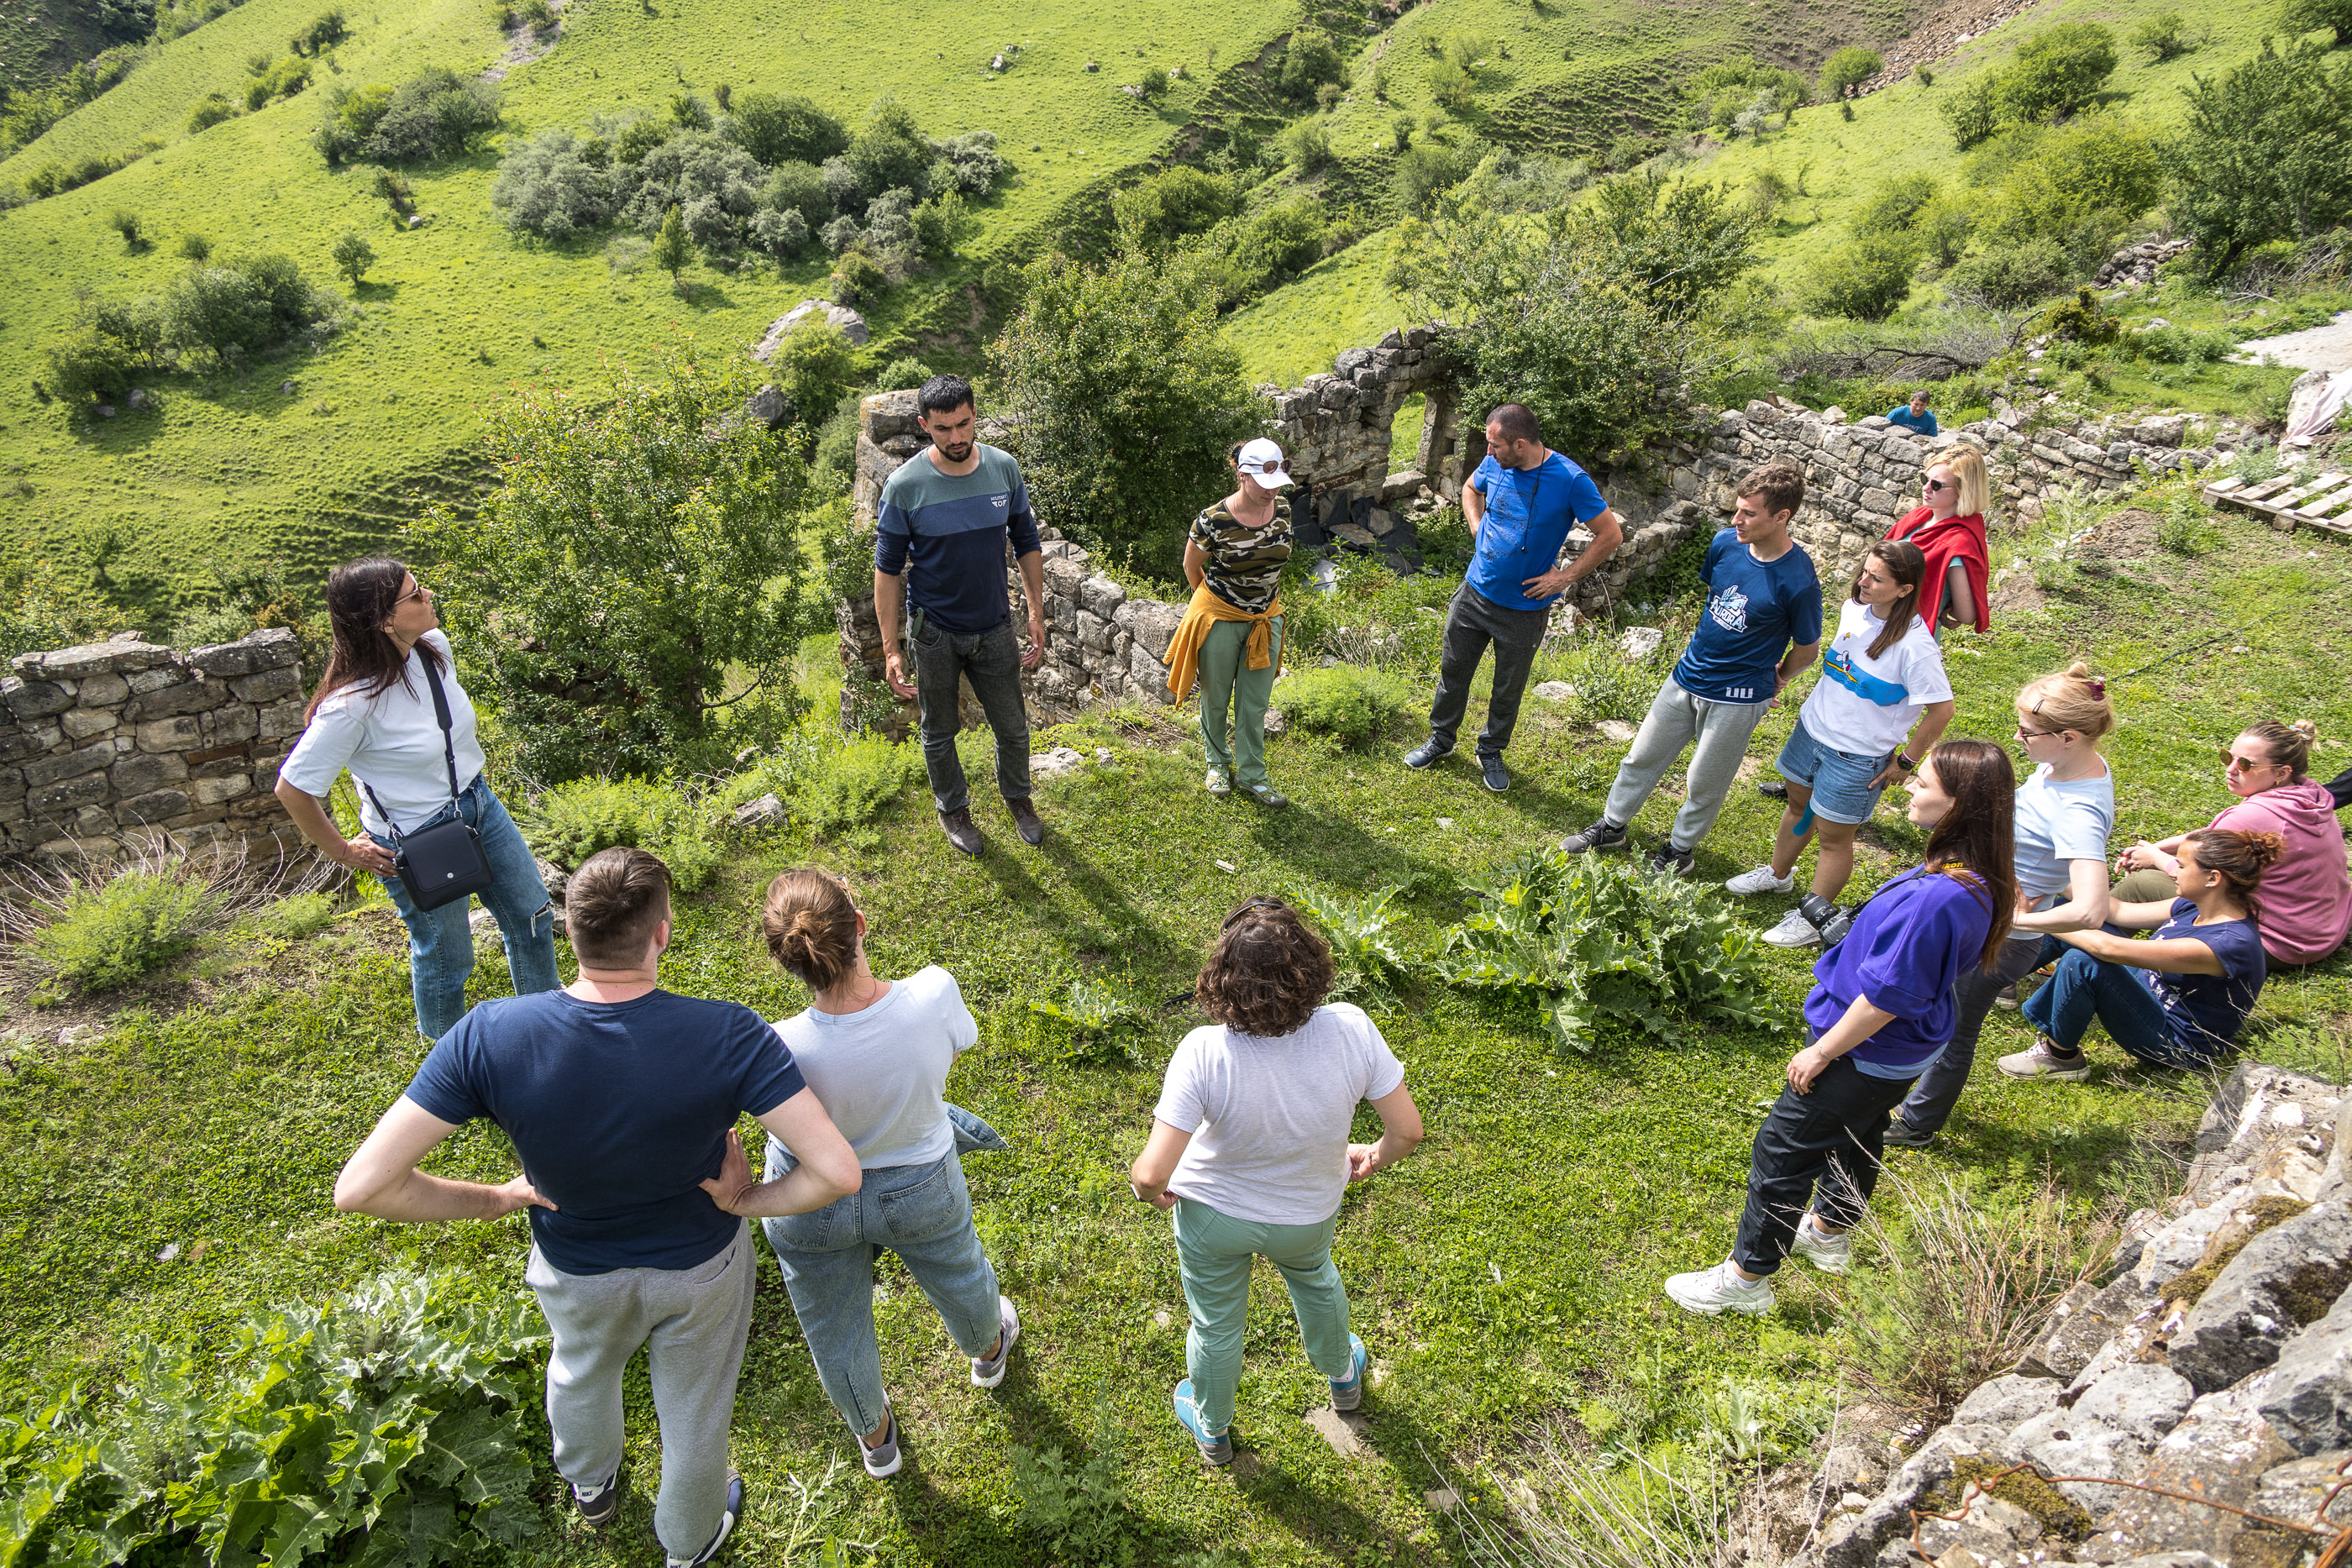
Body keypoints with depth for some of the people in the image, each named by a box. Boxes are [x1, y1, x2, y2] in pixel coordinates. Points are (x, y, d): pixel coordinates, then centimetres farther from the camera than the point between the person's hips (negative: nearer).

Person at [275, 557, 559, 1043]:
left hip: (478, 803, 7)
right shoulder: (353, 704, -31)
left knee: (532, 914, 20)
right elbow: (293, 788, -21)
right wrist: (341, 850, -10)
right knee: (446, 956, 14)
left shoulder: (435, 645, -10)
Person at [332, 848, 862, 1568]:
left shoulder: (491, 1036, -31)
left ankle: (591, 1487, 69)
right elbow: (837, 1171, -37)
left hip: (578, 1275, 2)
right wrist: (748, 1202, -17)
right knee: (695, 1412, 29)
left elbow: (361, 1187, -29)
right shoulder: (728, 1036, -36)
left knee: (581, 1371, 38)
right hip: (702, 1270, -2)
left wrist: (499, 1199, -13)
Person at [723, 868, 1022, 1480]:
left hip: (814, 1205, -1)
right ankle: (988, 1350, 68)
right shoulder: (934, 994, -33)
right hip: (922, 1188, 1)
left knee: (836, 1331, 30)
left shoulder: (781, 1051, -38)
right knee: (958, 1275, 35)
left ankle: (875, 1437, 58)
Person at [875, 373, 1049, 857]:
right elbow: (887, 569, -9)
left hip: (994, 627, 2)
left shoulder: (1004, 468, -8)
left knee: (1013, 728, 15)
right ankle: (952, 809, 41)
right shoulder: (905, 485, -17)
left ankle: (1018, 798, 42)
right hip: (935, 633, -2)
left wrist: (1037, 614, 3)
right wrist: (891, 649, -10)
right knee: (940, 733, 16)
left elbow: (1027, 543, 5)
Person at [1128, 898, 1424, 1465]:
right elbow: (1408, 1129, -19)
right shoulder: (1350, 1030, -32)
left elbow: (1151, 1174, -35)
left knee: (1215, 1326, 28)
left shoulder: (1204, 1054, -38)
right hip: (1307, 1215, 2)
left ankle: (1213, 1431, 58)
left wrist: (1148, 1188, -10)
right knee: (1315, 1280, 38)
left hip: (1211, 1212, -2)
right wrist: (1374, 1157, 3)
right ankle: (1342, 1376, 67)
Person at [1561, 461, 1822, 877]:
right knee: (1642, 757, 18)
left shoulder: (1798, 581, -24)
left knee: (1705, 785, 13)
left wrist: (1771, 682, 5)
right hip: (1687, 677, 6)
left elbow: (1807, 649, -9)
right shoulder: (1726, 543, -8)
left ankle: (1681, 847, 36)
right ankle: (1612, 826, 38)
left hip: (1737, 699, -6)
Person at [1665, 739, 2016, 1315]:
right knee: (1857, 1136, 30)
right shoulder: (1978, 878, -7)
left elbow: (1885, 998, -30)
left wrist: (1823, 1051, -17)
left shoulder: (1935, 899, -37)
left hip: (1866, 1052, -9)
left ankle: (1746, 1277, 20)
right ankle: (1829, 1232, 54)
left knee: (1783, 1150, 5)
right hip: (1901, 1053, 9)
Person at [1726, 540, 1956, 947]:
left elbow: (1941, 710, -19)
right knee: (1798, 806, 25)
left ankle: (1816, 916, 25)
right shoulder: (1853, 609, -5)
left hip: (1858, 757, -7)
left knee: (1833, 836, 7)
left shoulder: (1915, 646, -26)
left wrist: (1905, 761, -12)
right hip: (1813, 729, 7)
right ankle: (1778, 874, 49)